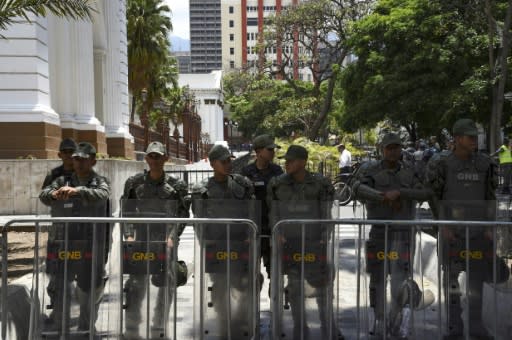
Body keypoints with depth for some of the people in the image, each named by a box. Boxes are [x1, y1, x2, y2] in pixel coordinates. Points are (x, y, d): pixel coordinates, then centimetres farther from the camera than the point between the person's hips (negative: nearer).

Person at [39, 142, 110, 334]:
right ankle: (59, 329, 21)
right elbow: (43, 195, -3)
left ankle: (86, 330, 22)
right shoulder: (63, 180, 11)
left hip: (90, 245, -2)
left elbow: (101, 196, -19)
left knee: (89, 289, 7)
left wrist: (77, 191, -36)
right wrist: (54, 194, -27)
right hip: (63, 243, 2)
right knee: (59, 286, 6)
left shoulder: (100, 182, 3)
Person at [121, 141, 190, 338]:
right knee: (136, 282, -4)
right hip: (142, 239, 1)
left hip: (165, 241, 0)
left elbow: (182, 215, 0)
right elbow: (127, 212, 8)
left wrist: (172, 237, -11)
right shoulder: (134, 183, 7)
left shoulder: (175, 185, 4)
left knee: (165, 283, 1)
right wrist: (129, 235, -5)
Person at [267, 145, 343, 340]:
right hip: (290, 242, 1)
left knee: (322, 283, 6)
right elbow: (274, 213, 6)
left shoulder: (320, 184, -2)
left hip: (313, 241, -1)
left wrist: (324, 239, -7)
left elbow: (326, 214, 1)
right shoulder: (277, 184, 2)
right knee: (295, 285, 5)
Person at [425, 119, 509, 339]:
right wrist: (444, 226, -10)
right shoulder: (441, 164, -8)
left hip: (478, 230, 3)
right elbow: (433, 198, -4)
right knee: (451, 277, 3)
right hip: (451, 230, -2)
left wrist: (490, 228, -1)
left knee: (477, 278, 6)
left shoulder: (485, 164, 1)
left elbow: (490, 198, 6)